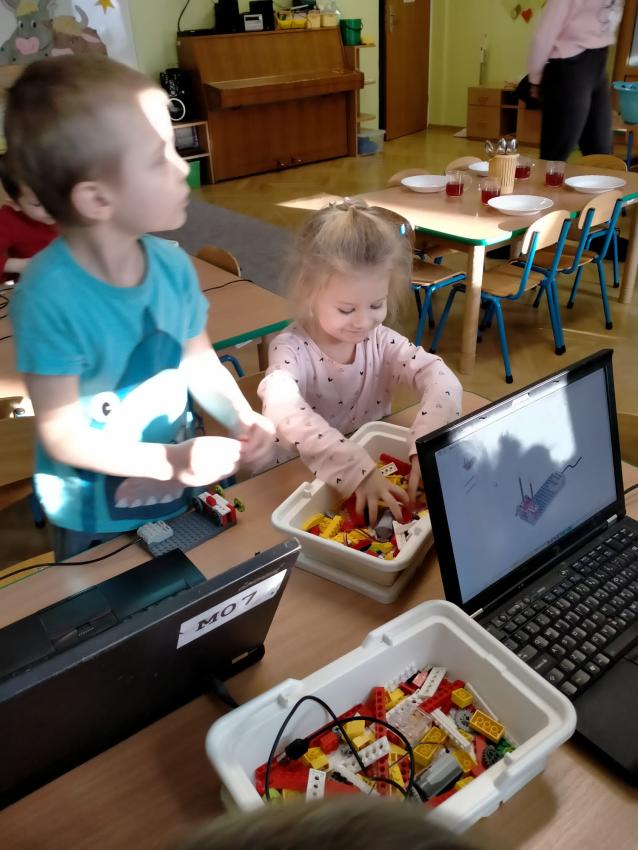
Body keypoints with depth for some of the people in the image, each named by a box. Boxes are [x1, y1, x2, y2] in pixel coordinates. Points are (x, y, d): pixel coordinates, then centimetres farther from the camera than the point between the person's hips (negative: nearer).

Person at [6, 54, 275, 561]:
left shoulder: (173, 264, -13)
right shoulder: (49, 298, -28)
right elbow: (62, 435, -23)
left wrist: (240, 418, -16)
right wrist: (170, 461, -28)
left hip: (179, 497, 5)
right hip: (94, 520, -4)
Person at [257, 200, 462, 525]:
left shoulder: (380, 341, -4)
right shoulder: (291, 349, -17)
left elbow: (441, 379, -16)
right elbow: (286, 415, -35)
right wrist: (357, 471, -46)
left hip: (375, 467, 3)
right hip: (301, 479, -3)